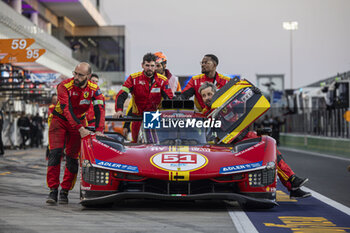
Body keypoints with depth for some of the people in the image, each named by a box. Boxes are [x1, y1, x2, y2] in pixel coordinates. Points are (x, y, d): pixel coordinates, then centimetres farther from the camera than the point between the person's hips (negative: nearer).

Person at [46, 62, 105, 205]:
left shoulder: (94, 89, -13)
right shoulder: (64, 86, -22)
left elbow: (99, 109, -21)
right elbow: (67, 110, -30)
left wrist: (99, 130, -36)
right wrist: (80, 129, -39)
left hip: (79, 121, 2)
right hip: (60, 119, -2)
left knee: (72, 157, -5)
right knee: (55, 153, -15)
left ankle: (65, 191, 3)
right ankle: (53, 190, -12)